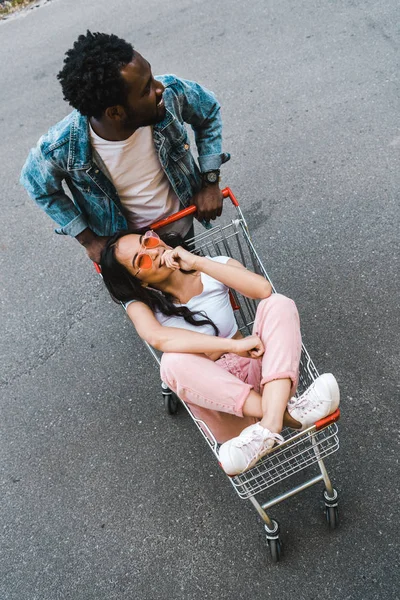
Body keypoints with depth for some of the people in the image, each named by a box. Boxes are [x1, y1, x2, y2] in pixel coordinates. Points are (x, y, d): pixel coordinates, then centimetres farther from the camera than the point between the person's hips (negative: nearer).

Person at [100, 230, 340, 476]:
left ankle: (269, 425, -41)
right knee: (173, 361, -32)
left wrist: (197, 262, -21)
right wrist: (234, 346, -35)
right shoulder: (140, 302, -5)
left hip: (254, 371, 2)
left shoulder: (212, 269, 0)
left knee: (279, 303, -22)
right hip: (212, 393, -2)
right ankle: (286, 413, -36)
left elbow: (263, 289, -20)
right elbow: (157, 337, -29)